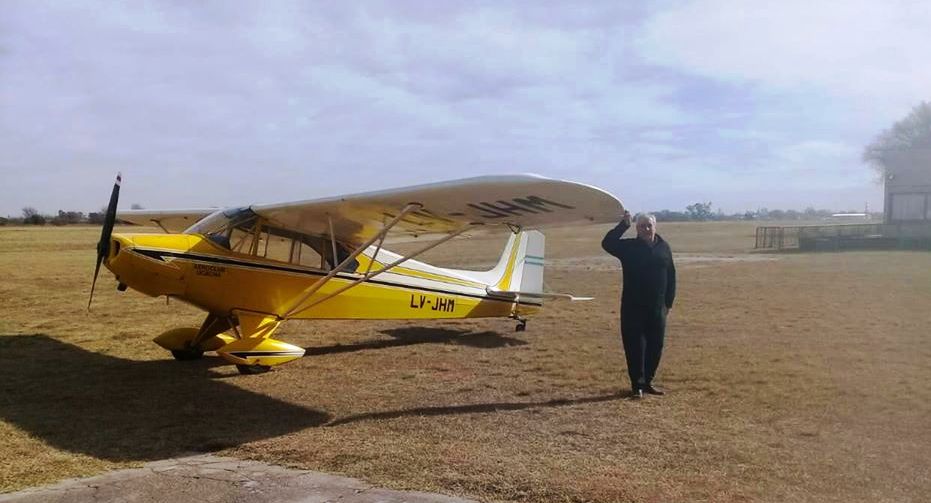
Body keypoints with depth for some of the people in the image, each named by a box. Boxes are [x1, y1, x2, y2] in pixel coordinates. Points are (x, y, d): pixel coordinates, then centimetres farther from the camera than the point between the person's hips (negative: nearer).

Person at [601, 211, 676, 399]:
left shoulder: (664, 248, 6)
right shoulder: (629, 247, -1)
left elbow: (671, 276, 10)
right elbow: (607, 243, -18)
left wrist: (668, 302, 8)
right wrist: (623, 225, -23)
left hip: (657, 308, 3)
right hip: (633, 308, -3)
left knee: (655, 346, 9)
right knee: (635, 347, 0)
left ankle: (647, 382, 24)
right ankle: (637, 385, 10)